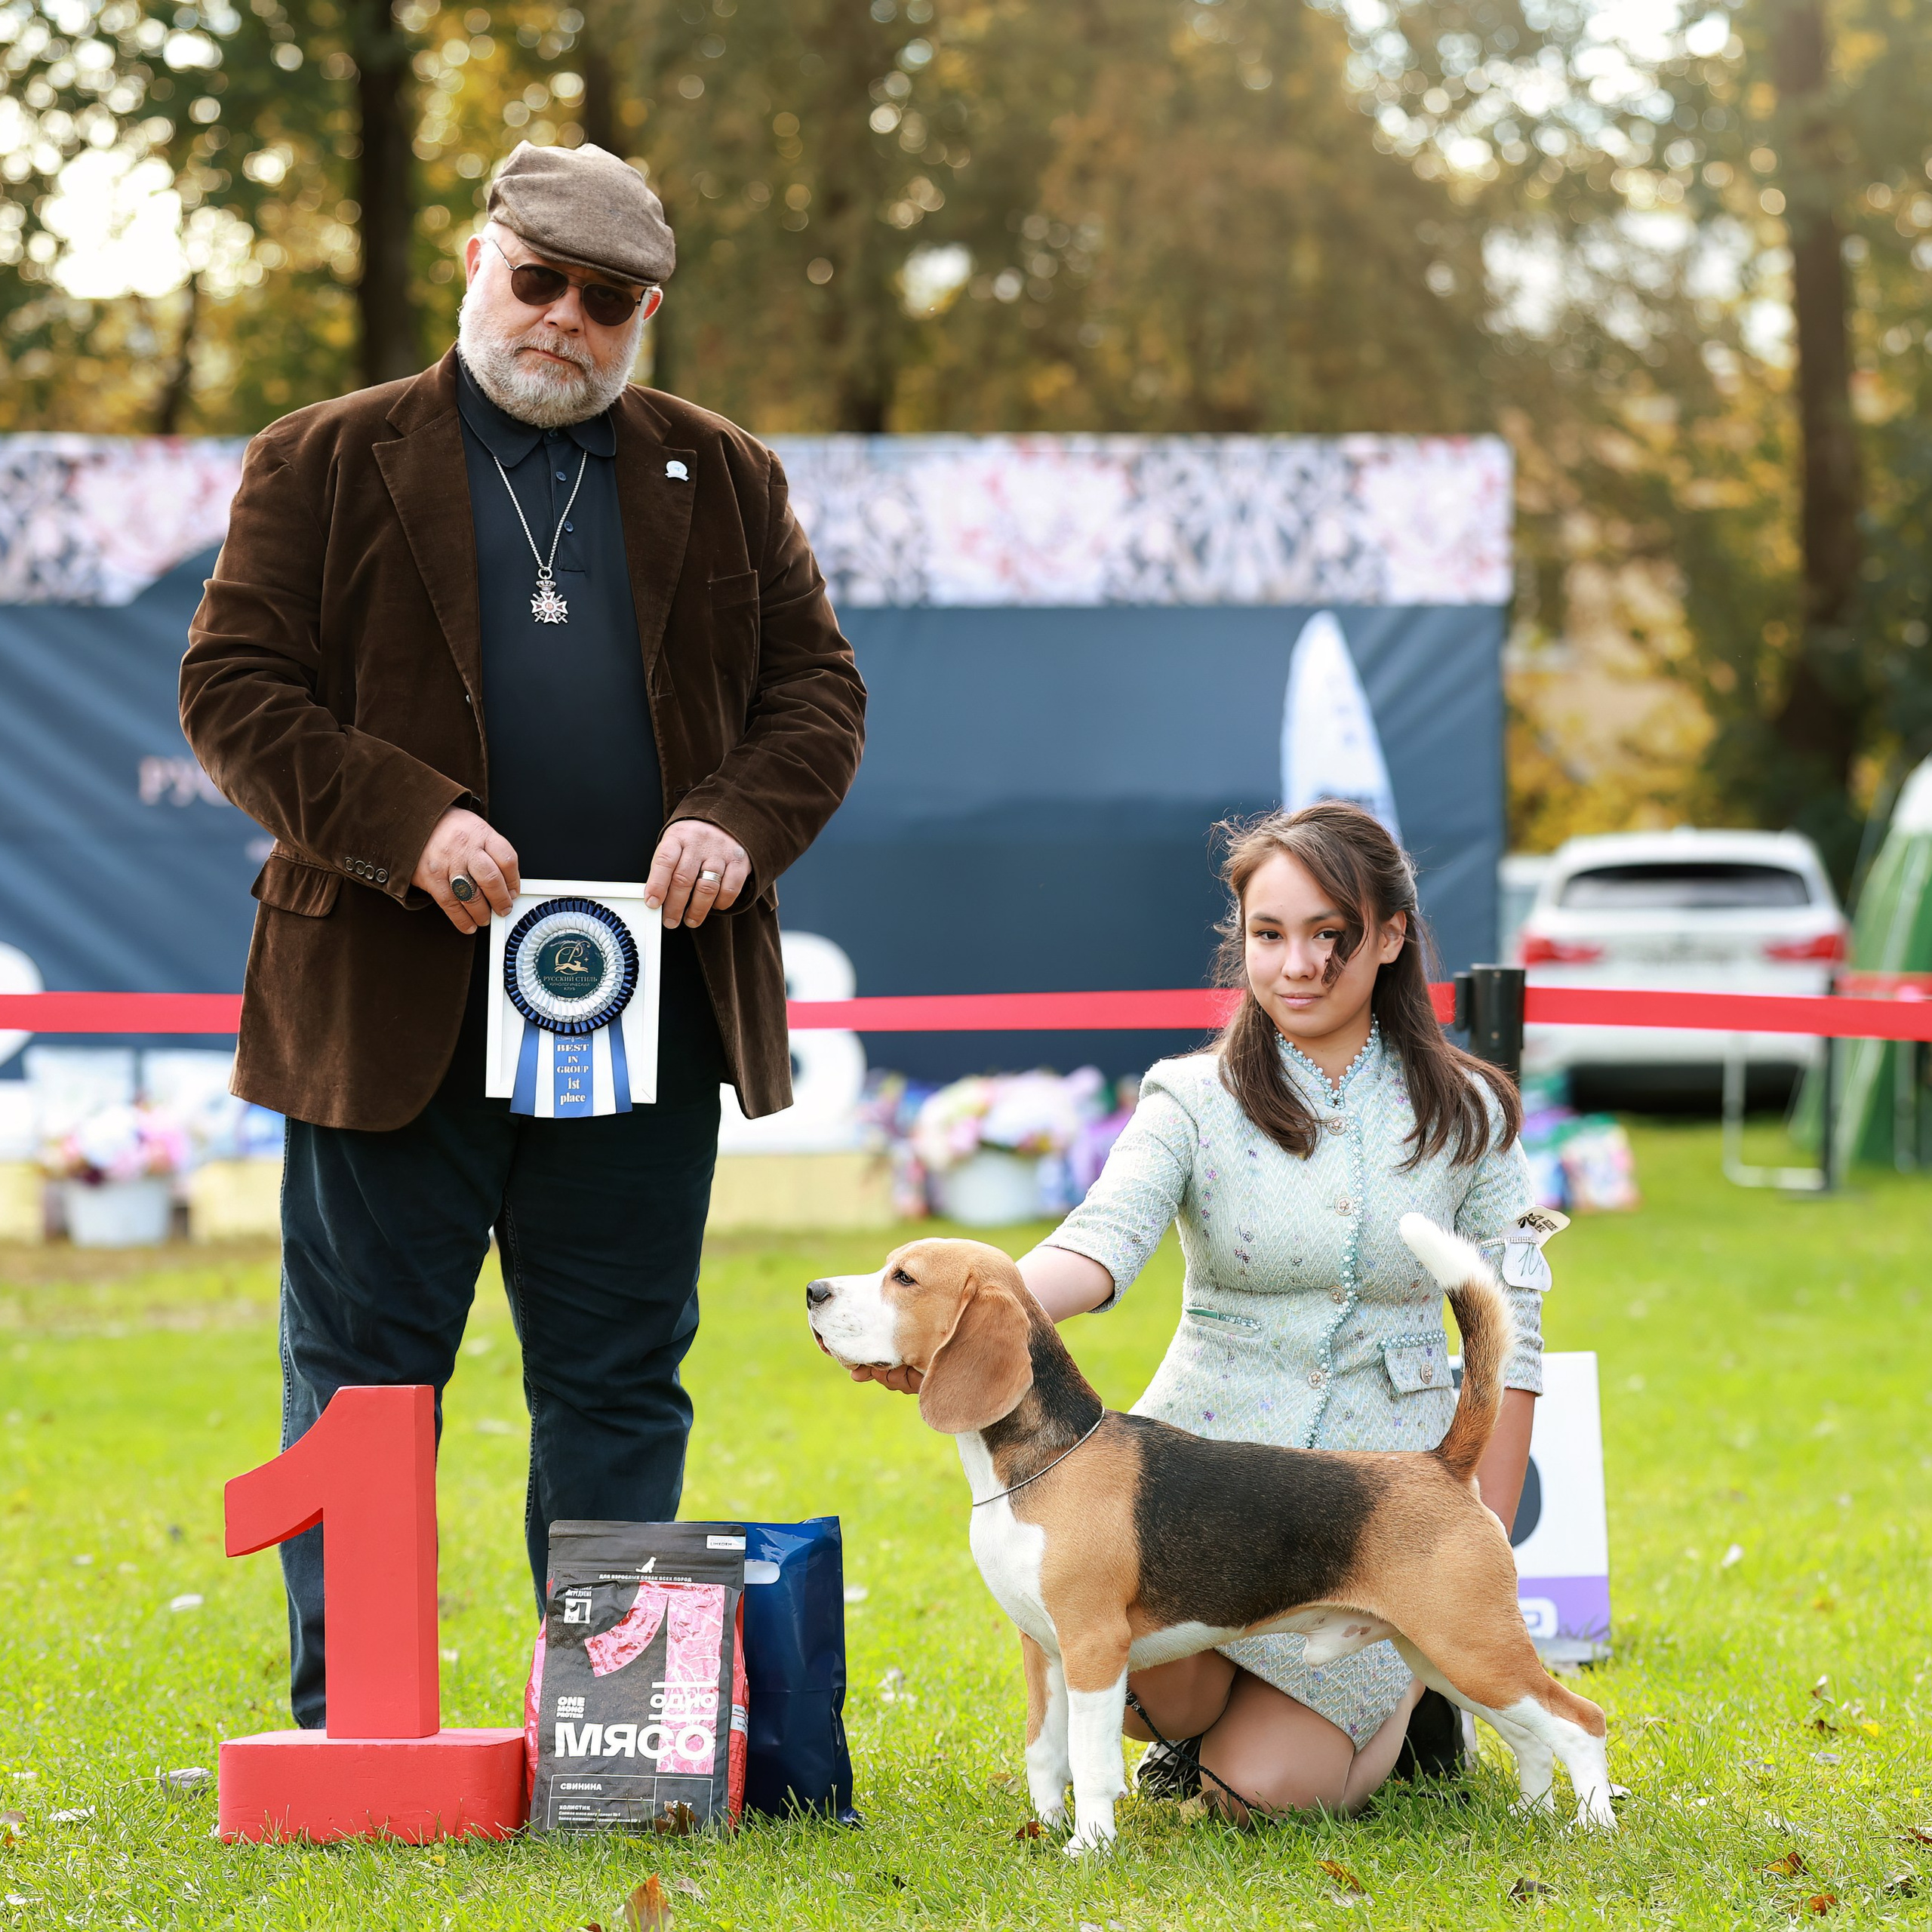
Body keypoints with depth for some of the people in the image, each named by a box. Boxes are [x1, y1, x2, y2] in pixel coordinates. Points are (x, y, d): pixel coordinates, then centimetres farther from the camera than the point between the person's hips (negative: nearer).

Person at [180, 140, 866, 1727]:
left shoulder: (724, 481, 14)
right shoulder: (326, 464, 5)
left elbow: (818, 688, 12)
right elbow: (233, 689, -2)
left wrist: (737, 821, -9)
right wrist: (406, 821, -16)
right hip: (393, 1003, -2)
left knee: (622, 1383, 7)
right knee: (362, 1372, 2)